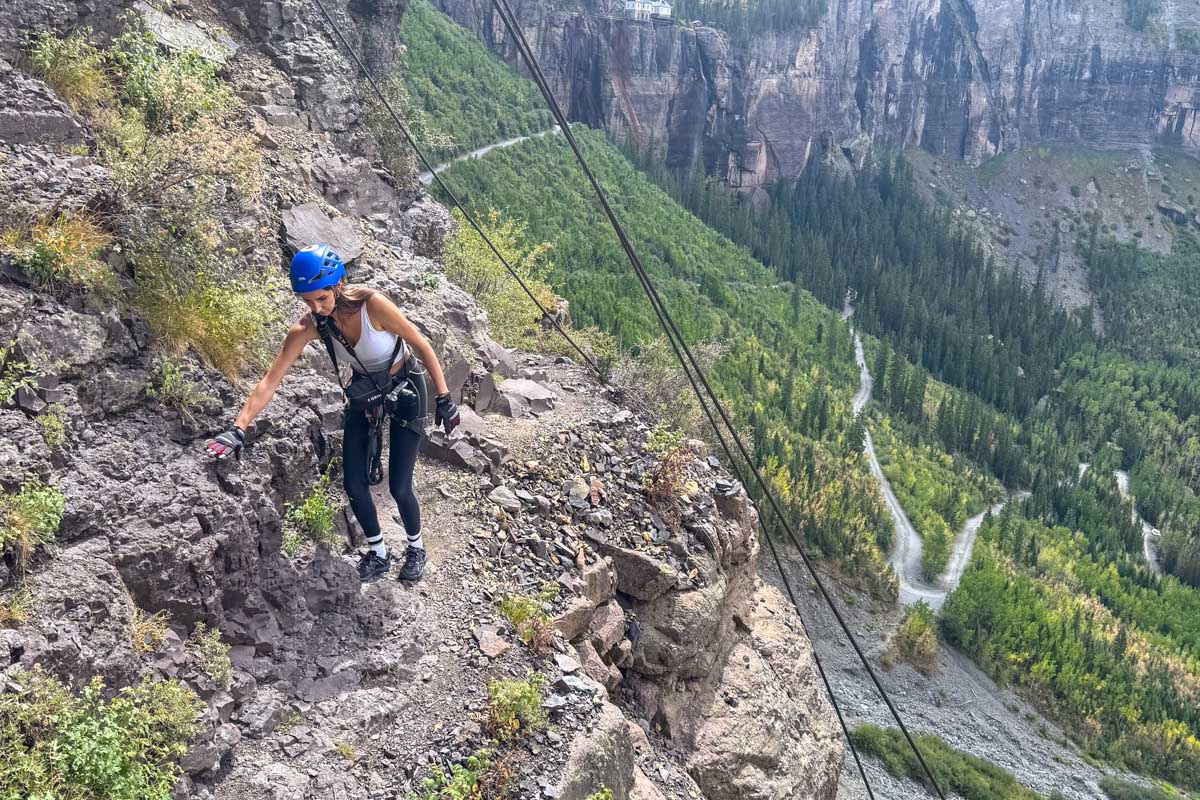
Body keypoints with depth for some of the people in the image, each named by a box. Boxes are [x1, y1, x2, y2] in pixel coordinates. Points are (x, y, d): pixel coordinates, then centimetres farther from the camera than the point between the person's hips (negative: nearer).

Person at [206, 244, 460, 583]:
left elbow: (421, 345, -21)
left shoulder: (372, 304, -32)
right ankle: (377, 555, 24)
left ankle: (416, 549, 25)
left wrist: (444, 399, -16)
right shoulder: (308, 326, -19)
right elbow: (270, 380, -19)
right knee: (353, 483, 1)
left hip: (405, 388, -4)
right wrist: (238, 429, -27)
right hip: (364, 391, 4)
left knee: (399, 487, -3)